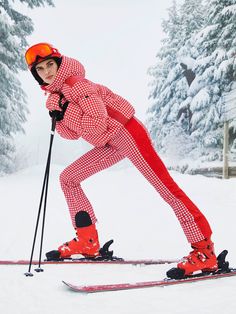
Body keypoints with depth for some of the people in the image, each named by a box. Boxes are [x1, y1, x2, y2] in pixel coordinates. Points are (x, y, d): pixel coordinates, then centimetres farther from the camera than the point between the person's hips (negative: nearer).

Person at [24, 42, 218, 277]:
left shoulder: (74, 82, -13)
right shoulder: (55, 94, 13)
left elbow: (97, 122, -22)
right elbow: (71, 133, 9)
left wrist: (64, 111, -17)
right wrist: (58, 118, -8)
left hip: (125, 131, -10)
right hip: (109, 144, 10)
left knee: (165, 186, -13)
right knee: (68, 178, 8)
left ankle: (204, 251, -12)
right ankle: (87, 242, 13)